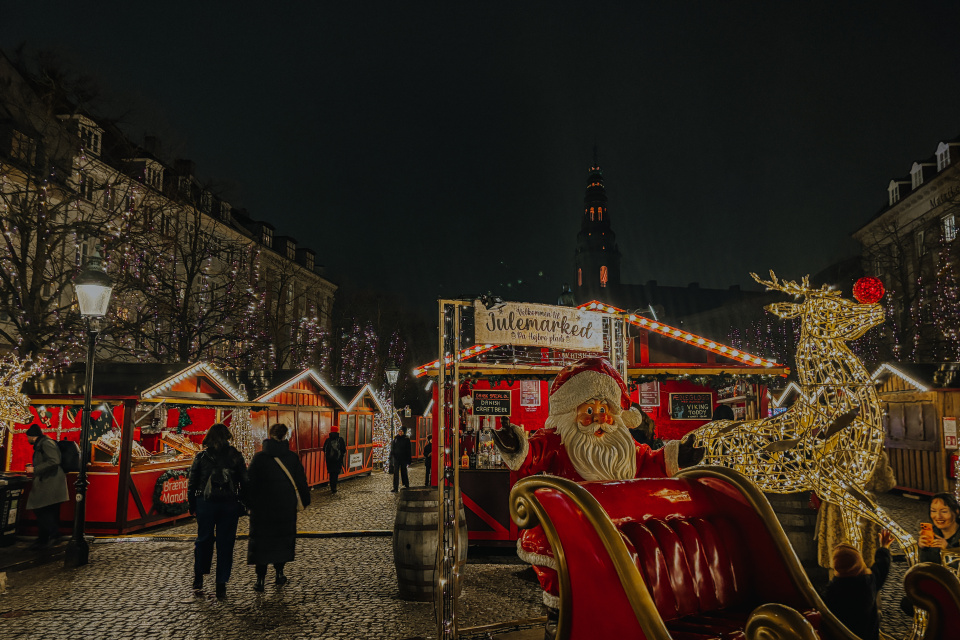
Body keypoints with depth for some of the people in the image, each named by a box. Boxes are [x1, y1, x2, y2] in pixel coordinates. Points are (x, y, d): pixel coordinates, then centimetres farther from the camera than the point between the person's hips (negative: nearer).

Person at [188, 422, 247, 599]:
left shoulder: (201, 456, -2)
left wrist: (192, 505, 12)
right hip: (229, 505, 0)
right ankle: (221, 585, 8)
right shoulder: (235, 456, -2)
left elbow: (192, 483, 2)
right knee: (225, 544, 5)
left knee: (203, 539, 19)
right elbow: (244, 482, 0)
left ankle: (198, 578, 25)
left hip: (205, 504, 1)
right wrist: (242, 505, 8)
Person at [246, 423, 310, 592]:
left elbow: (250, 482, -5)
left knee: (261, 539, 7)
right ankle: (279, 573, 20)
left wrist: (249, 503, 3)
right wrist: (304, 501, 12)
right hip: (286, 507, 1)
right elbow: (301, 481, 1)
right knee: (283, 537, 15)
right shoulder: (292, 458, -4)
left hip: (262, 507, -1)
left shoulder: (259, 457, -7)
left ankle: (260, 578, 5)